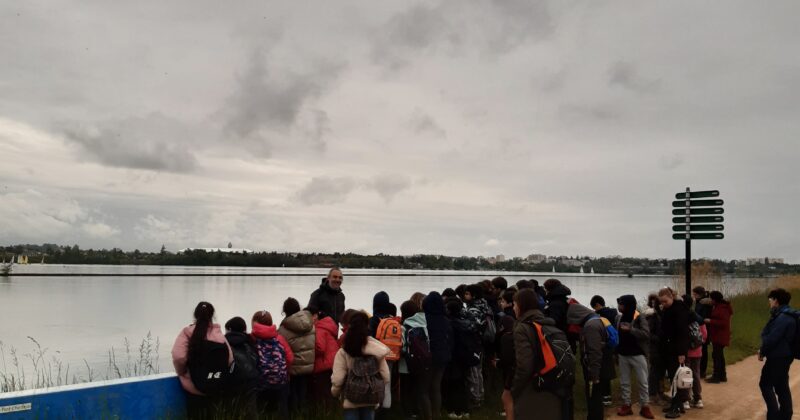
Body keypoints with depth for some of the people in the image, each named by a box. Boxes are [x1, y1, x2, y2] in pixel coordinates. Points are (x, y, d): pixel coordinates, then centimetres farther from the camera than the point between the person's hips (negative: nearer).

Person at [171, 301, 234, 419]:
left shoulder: (187, 333, -12)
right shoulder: (218, 334, -9)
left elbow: (178, 357, -24)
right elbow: (230, 359, -10)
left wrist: (182, 373, -4)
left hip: (194, 388, -1)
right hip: (217, 388, 1)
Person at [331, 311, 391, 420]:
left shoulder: (343, 353, -12)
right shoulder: (377, 351, -4)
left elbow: (337, 379, -13)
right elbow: (386, 377, -4)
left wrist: (334, 392, 7)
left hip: (351, 400, -3)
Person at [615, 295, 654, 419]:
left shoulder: (639, 318, -12)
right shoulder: (618, 318, 3)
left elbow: (646, 334, -23)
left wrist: (630, 329, -30)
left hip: (637, 355, -5)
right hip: (623, 355, 5)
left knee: (642, 382, 4)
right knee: (624, 382, 11)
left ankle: (645, 407, 14)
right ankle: (626, 405, 20)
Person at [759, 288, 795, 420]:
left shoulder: (782, 317, -21)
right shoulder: (785, 315, 11)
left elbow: (772, 338, -23)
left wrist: (762, 352, -8)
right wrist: (764, 350, 9)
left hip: (778, 357, -10)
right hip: (783, 356, 10)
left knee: (765, 384, -2)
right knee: (782, 386, 15)